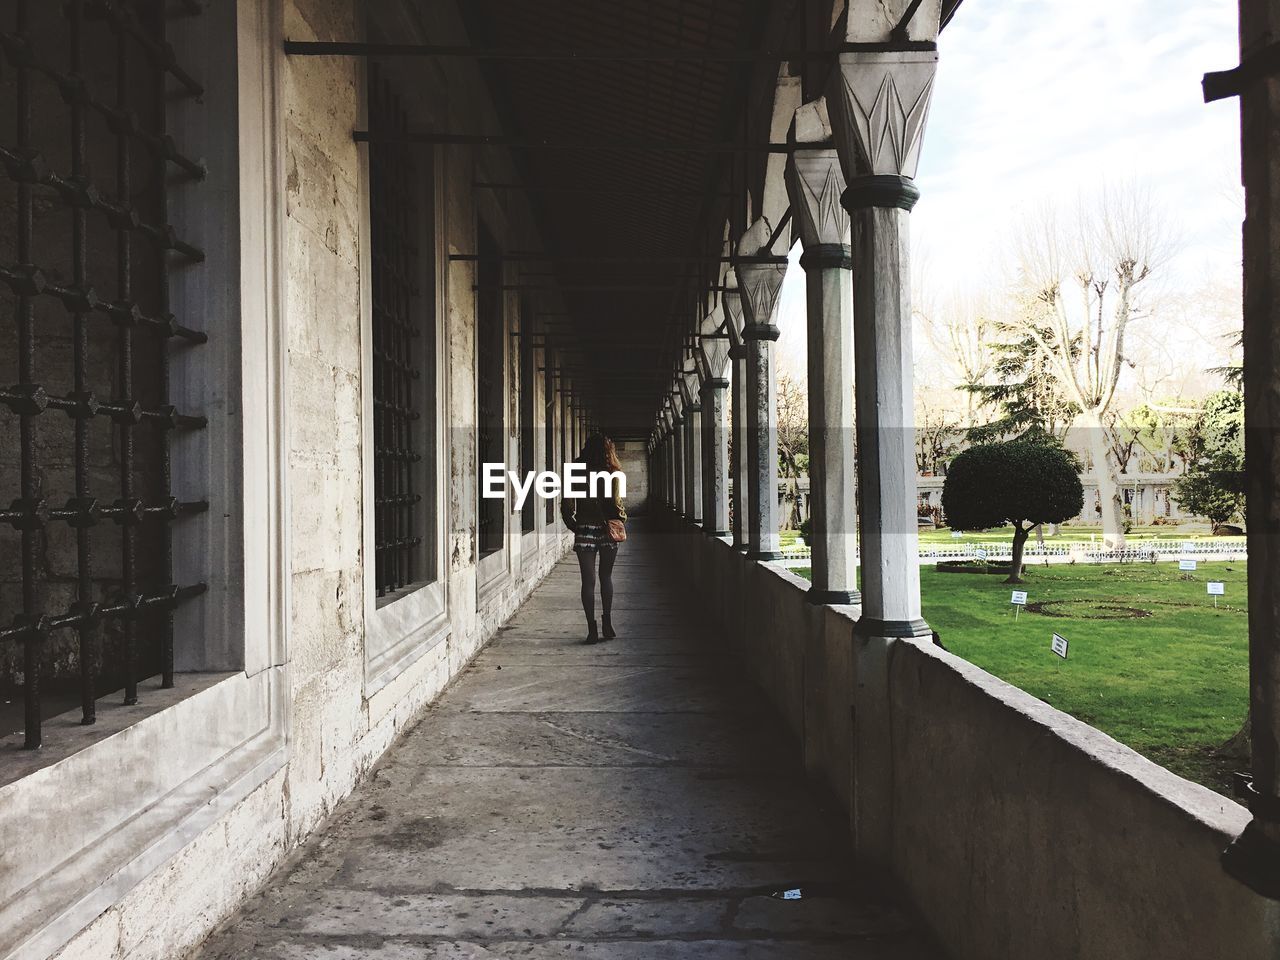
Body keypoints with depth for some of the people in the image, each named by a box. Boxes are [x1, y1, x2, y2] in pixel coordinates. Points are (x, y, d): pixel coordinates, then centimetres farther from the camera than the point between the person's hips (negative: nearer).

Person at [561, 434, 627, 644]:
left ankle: (592, 629, -2)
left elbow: (567, 505, -5)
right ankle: (607, 623, 16)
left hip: (584, 531, 0)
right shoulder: (612, 474, -5)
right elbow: (616, 505, -9)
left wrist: (573, 526, 7)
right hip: (607, 531, 1)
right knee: (606, 577, 17)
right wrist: (621, 516, 11)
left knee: (588, 580, 2)